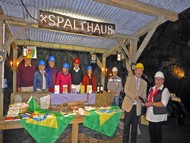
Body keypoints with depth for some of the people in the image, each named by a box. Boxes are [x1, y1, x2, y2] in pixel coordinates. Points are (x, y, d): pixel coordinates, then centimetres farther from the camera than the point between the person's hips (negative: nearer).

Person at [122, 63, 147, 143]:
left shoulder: (144, 82, 10)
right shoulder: (129, 78, 2)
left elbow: (144, 95, 10)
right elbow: (126, 90, -8)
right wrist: (134, 96, -21)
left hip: (137, 106, 3)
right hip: (129, 105, -2)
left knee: (135, 125, 11)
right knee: (127, 124, 2)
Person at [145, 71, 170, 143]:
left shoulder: (165, 90, -11)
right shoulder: (151, 89, 9)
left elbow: (163, 104, -20)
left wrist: (151, 103, -23)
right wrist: (146, 103, 6)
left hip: (158, 116, -6)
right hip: (151, 115, 6)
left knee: (157, 133, 9)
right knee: (151, 131, 18)